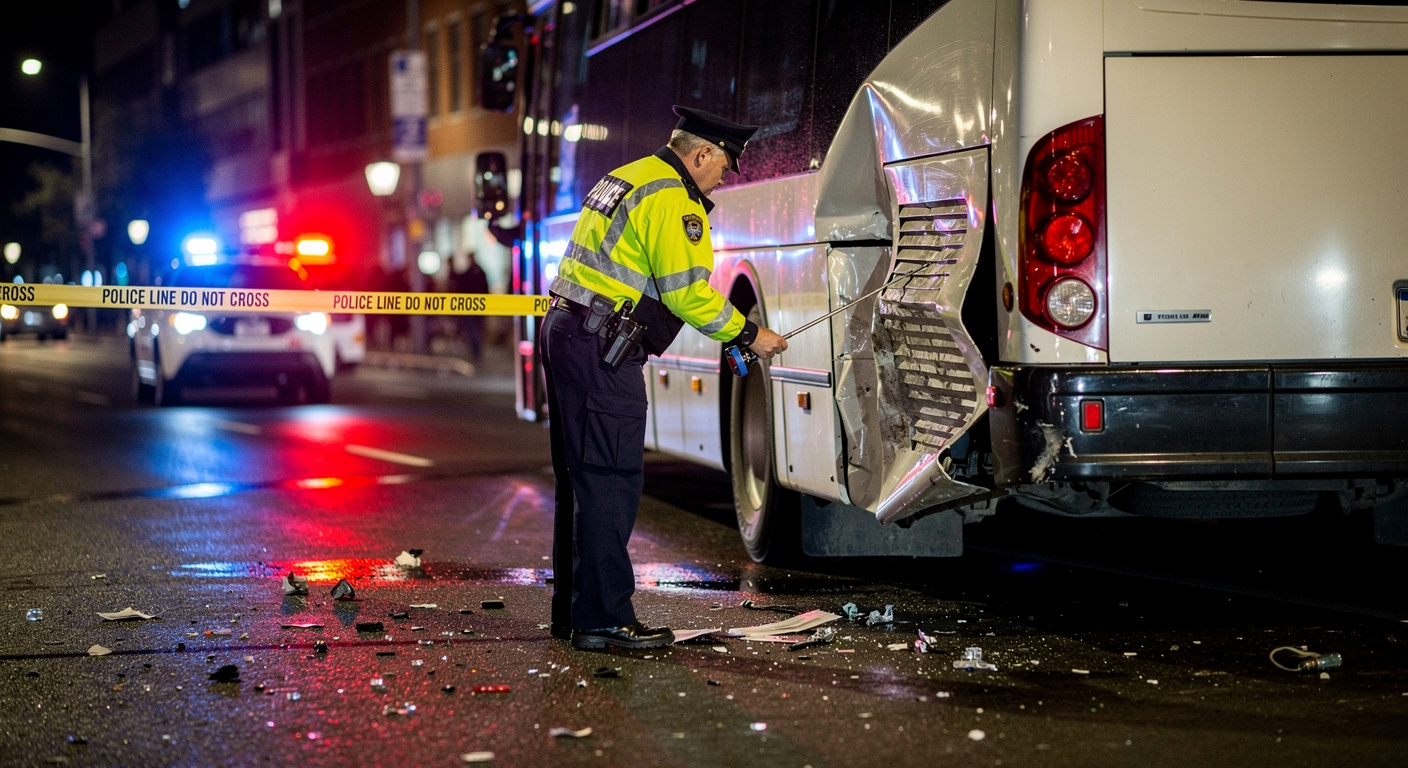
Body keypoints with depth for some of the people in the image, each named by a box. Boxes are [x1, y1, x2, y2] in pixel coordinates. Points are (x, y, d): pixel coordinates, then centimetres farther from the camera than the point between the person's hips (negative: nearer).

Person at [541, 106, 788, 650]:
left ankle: (573, 613, 19)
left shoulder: (626, 178, 20)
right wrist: (748, 335, -4)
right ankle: (603, 620, -9)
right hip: (600, 347, -11)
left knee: (581, 478, 14)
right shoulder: (672, 199, -12)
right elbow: (687, 293, -15)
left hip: (563, 330, 11)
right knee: (610, 479, -9)